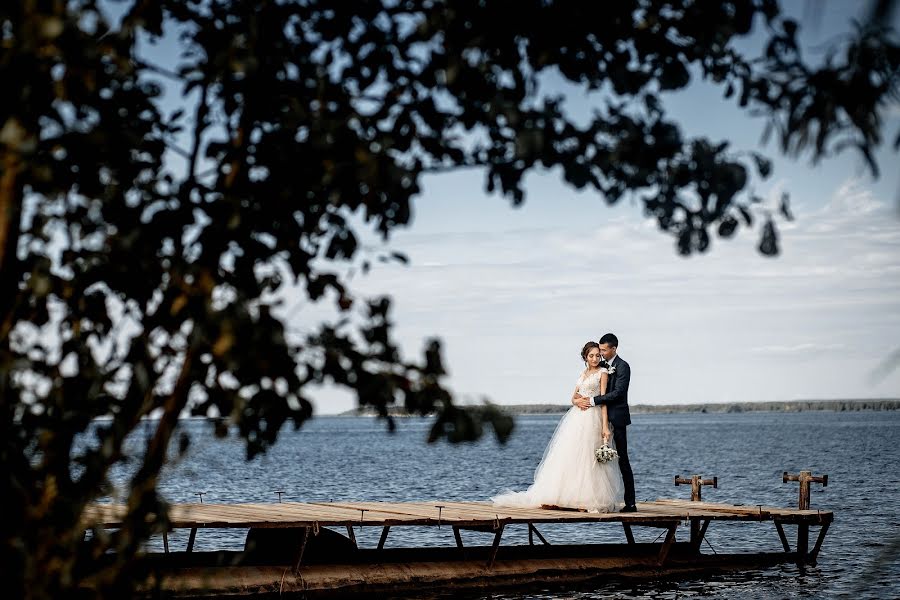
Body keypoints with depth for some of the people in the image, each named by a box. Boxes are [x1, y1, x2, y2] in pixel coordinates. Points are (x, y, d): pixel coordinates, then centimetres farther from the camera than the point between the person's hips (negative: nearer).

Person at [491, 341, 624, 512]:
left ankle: (586, 500, -3)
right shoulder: (582, 374, 19)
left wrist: (605, 425, -15)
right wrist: (577, 400, -3)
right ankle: (559, 498, 5)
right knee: (568, 457, 3)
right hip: (576, 418, 6)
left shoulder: (602, 372, 1)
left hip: (592, 419, -6)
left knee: (587, 458, -8)